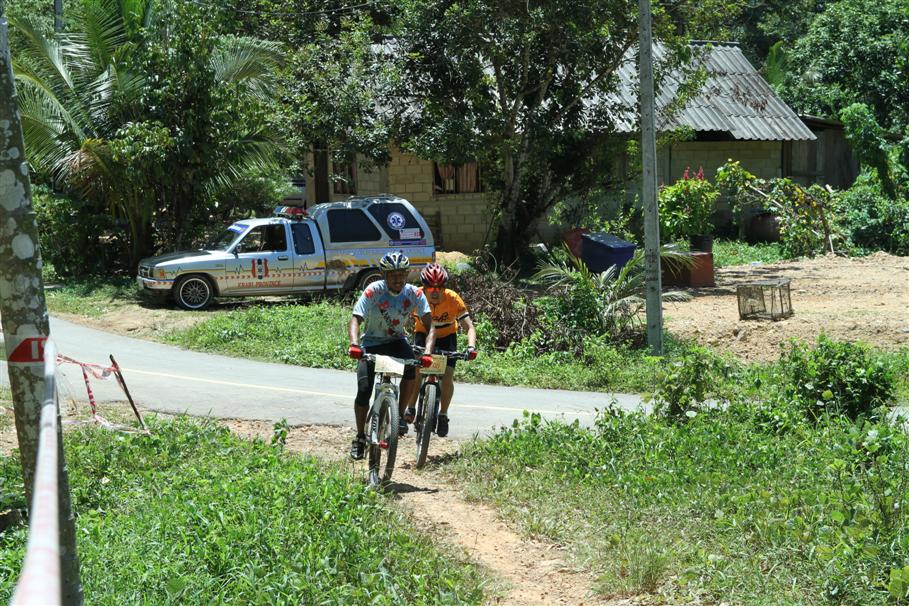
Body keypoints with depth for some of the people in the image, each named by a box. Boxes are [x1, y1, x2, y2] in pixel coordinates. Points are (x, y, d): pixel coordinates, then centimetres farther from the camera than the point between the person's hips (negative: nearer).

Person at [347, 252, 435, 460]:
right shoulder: (374, 291, -20)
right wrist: (354, 344, -46)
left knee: (411, 366, -31)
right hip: (371, 343, -1)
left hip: (396, 341, 1)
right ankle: (360, 437, 8)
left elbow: (430, 323, -20)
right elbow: (356, 319, -27)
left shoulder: (414, 293, -13)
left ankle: (400, 414, -13)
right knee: (364, 390, -13)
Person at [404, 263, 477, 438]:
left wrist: (471, 346, -46)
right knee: (416, 370, -20)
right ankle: (410, 409, -1)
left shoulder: (453, 299, -29)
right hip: (423, 333, 0)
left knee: (447, 376, -14)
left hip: (447, 336, 0)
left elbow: (469, 327, -30)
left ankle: (443, 414, 7)